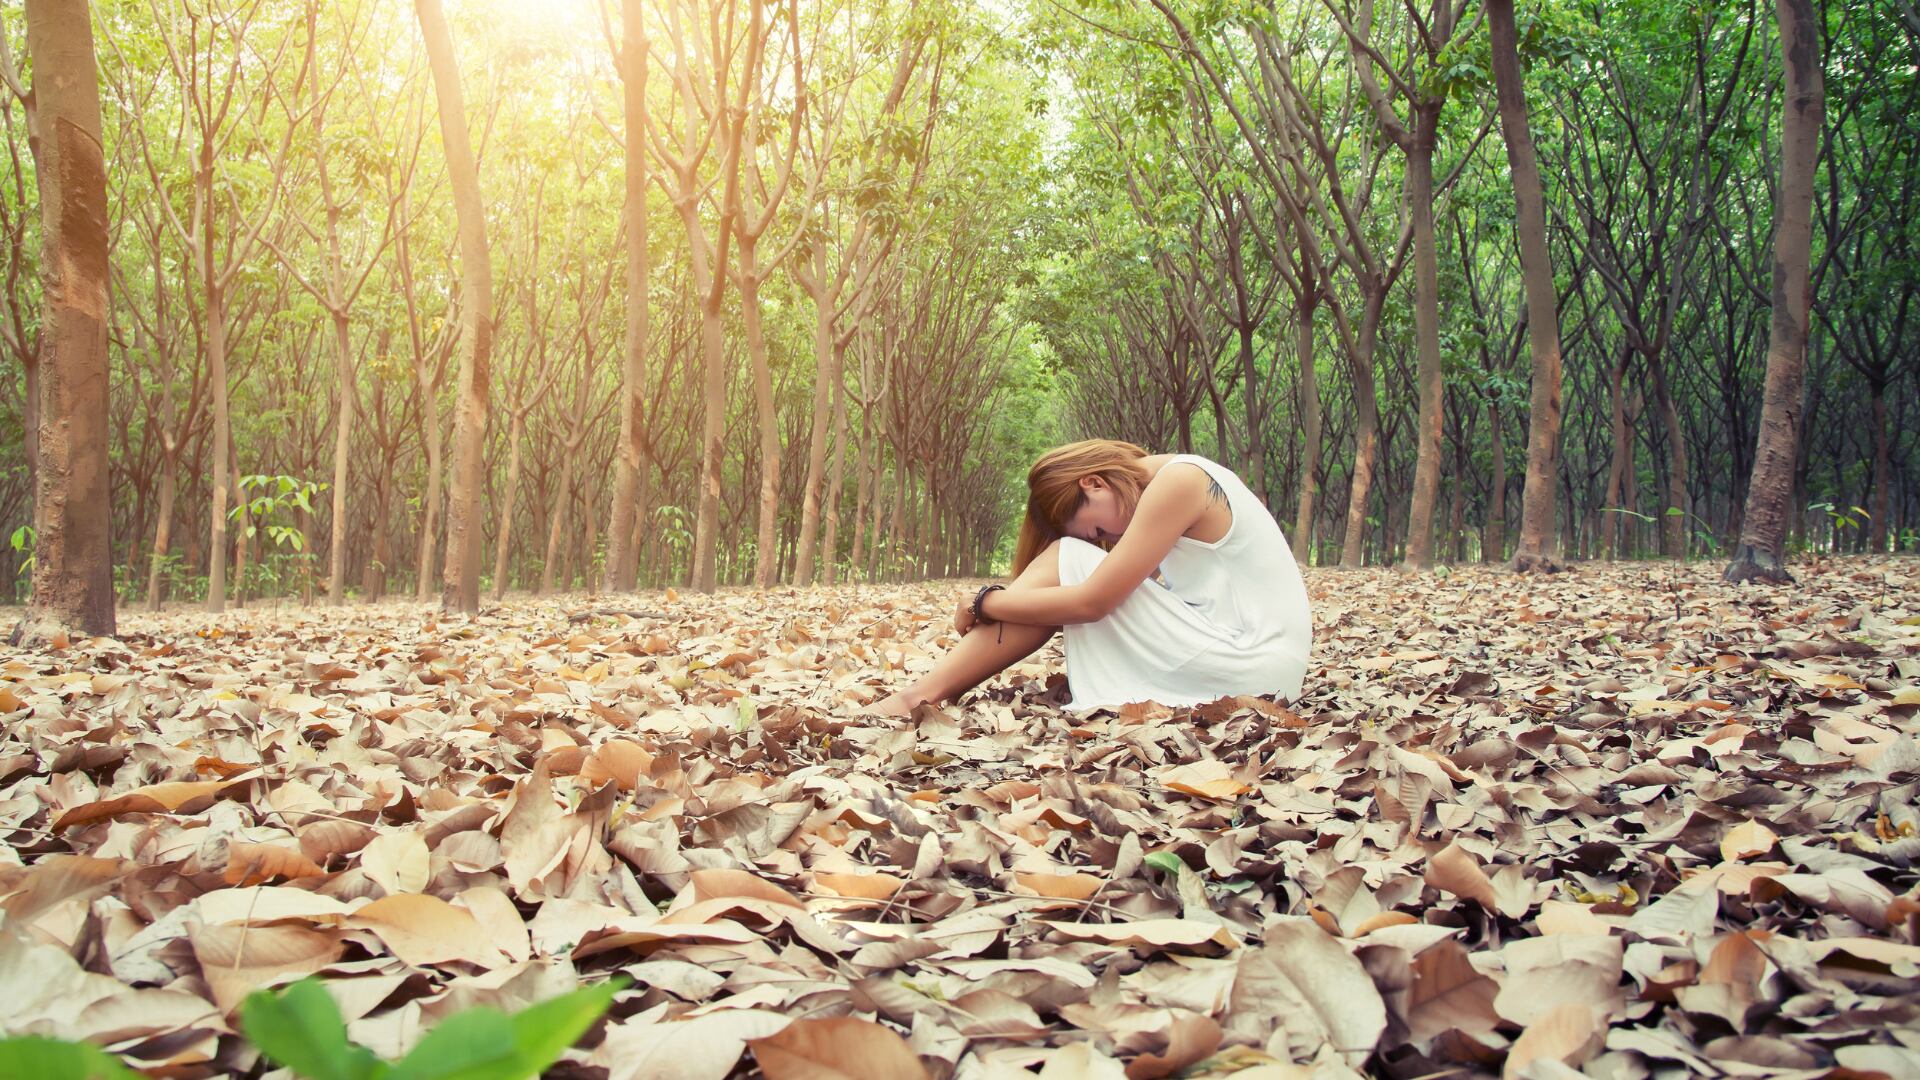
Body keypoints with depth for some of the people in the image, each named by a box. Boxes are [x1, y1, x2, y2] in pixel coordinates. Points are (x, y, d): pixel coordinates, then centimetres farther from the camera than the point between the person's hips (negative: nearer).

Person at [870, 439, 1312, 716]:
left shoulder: (1178, 480, -13)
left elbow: (1089, 601, -17)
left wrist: (983, 603, -6)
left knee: (1069, 559, -10)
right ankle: (924, 691, -2)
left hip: (1252, 672, -9)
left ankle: (922, 696, -13)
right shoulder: (1175, 481, 15)